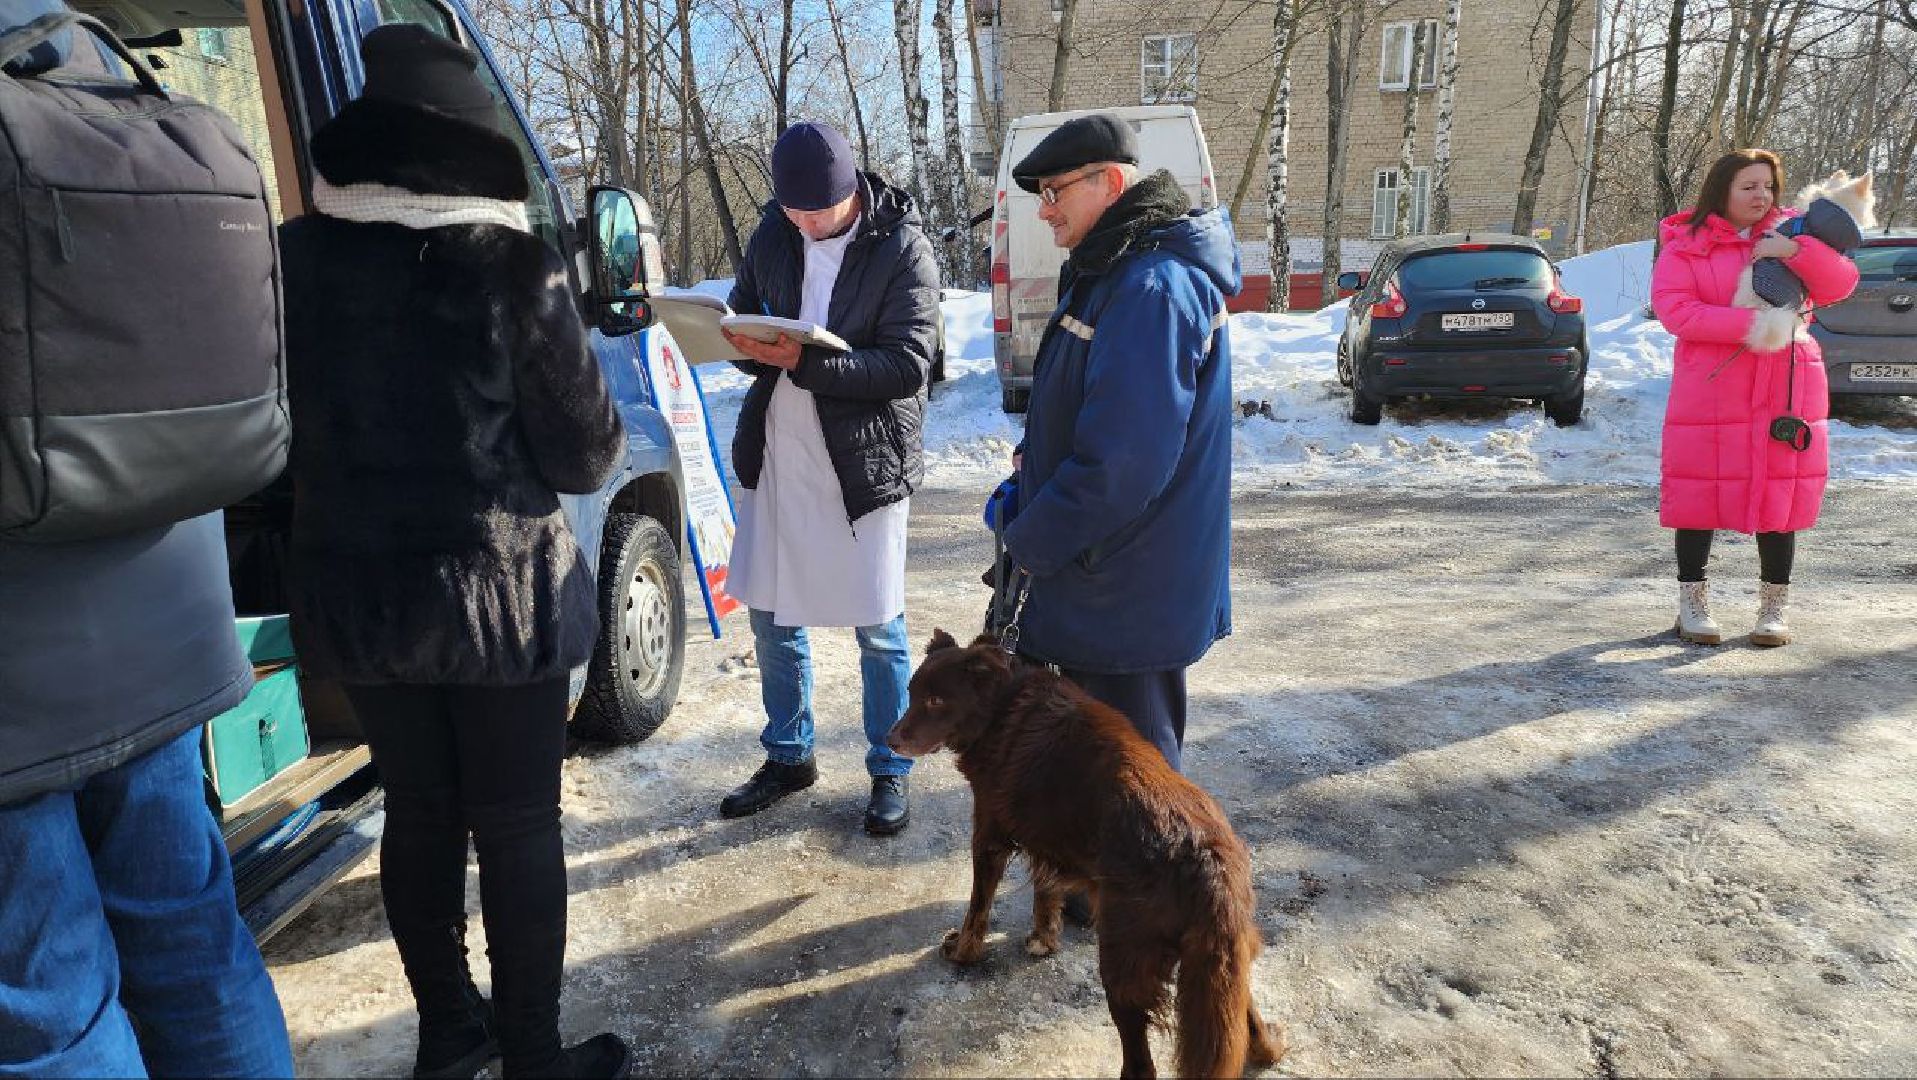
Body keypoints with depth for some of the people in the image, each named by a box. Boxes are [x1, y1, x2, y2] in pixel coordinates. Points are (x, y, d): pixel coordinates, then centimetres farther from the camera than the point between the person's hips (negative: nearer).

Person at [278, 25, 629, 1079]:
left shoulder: (293, 260, -4)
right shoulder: (510, 267, -15)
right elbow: (586, 455, -10)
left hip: (348, 591, 4)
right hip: (498, 591, -4)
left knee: (417, 811, 19)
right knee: (516, 826, 9)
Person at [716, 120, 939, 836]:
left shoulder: (902, 247, -11)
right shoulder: (773, 233, 4)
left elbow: (908, 363, -18)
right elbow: (743, 315, 11)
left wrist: (805, 363, -28)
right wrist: (749, 343, -14)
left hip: (864, 461, -5)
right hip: (775, 453, 5)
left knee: (878, 630, 5)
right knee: (771, 617, 13)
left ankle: (890, 772, 24)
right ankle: (789, 757, 33)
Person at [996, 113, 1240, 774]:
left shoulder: (1152, 287, -23)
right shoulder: (1115, 270, 12)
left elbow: (1122, 458, -27)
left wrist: (1031, 545, -16)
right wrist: (1036, 458, 6)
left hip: (1124, 594, -10)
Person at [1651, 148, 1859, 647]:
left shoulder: (1790, 234, 10)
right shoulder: (1685, 243, 0)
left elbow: (1839, 284, 1)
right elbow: (1673, 308, -14)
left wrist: (1797, 250, -16)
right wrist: (1751, 324, -22)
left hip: (1786, 387, 3)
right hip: (1709, 387, -3)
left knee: (1780, 492, 5)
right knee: (1700, 490, 1)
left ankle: (1774, 607, 17)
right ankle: (1692, 602, 14)